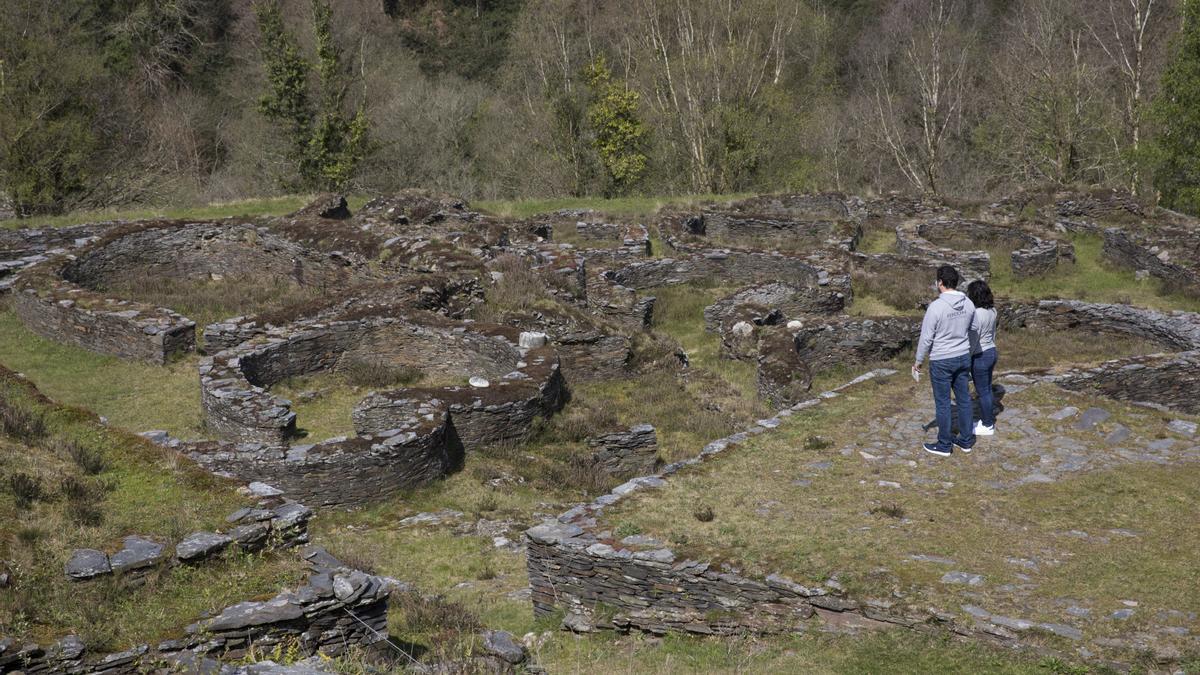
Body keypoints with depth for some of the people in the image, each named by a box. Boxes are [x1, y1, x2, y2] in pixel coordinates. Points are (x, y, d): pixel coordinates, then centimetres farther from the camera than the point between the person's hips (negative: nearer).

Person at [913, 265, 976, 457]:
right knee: (964, 399, 14)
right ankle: (966, 441, 23)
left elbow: (926, 337, -16)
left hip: (942, 361, -6)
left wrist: (918, 361, -4)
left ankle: (944, 445, 13)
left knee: (943, 403, 4)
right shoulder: (968, 304, -2)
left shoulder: (936, 306, -22)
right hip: (963, 357, 6)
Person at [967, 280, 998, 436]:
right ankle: (989, 421, 33)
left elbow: (972, 341, -23)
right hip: (991, 352, 9)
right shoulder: (991, 310, 1)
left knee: (983, 392, 6)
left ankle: (987, 426, 18)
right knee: (987, 389, 21)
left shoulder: (976, 314, -26)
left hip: (980, 357, -9)